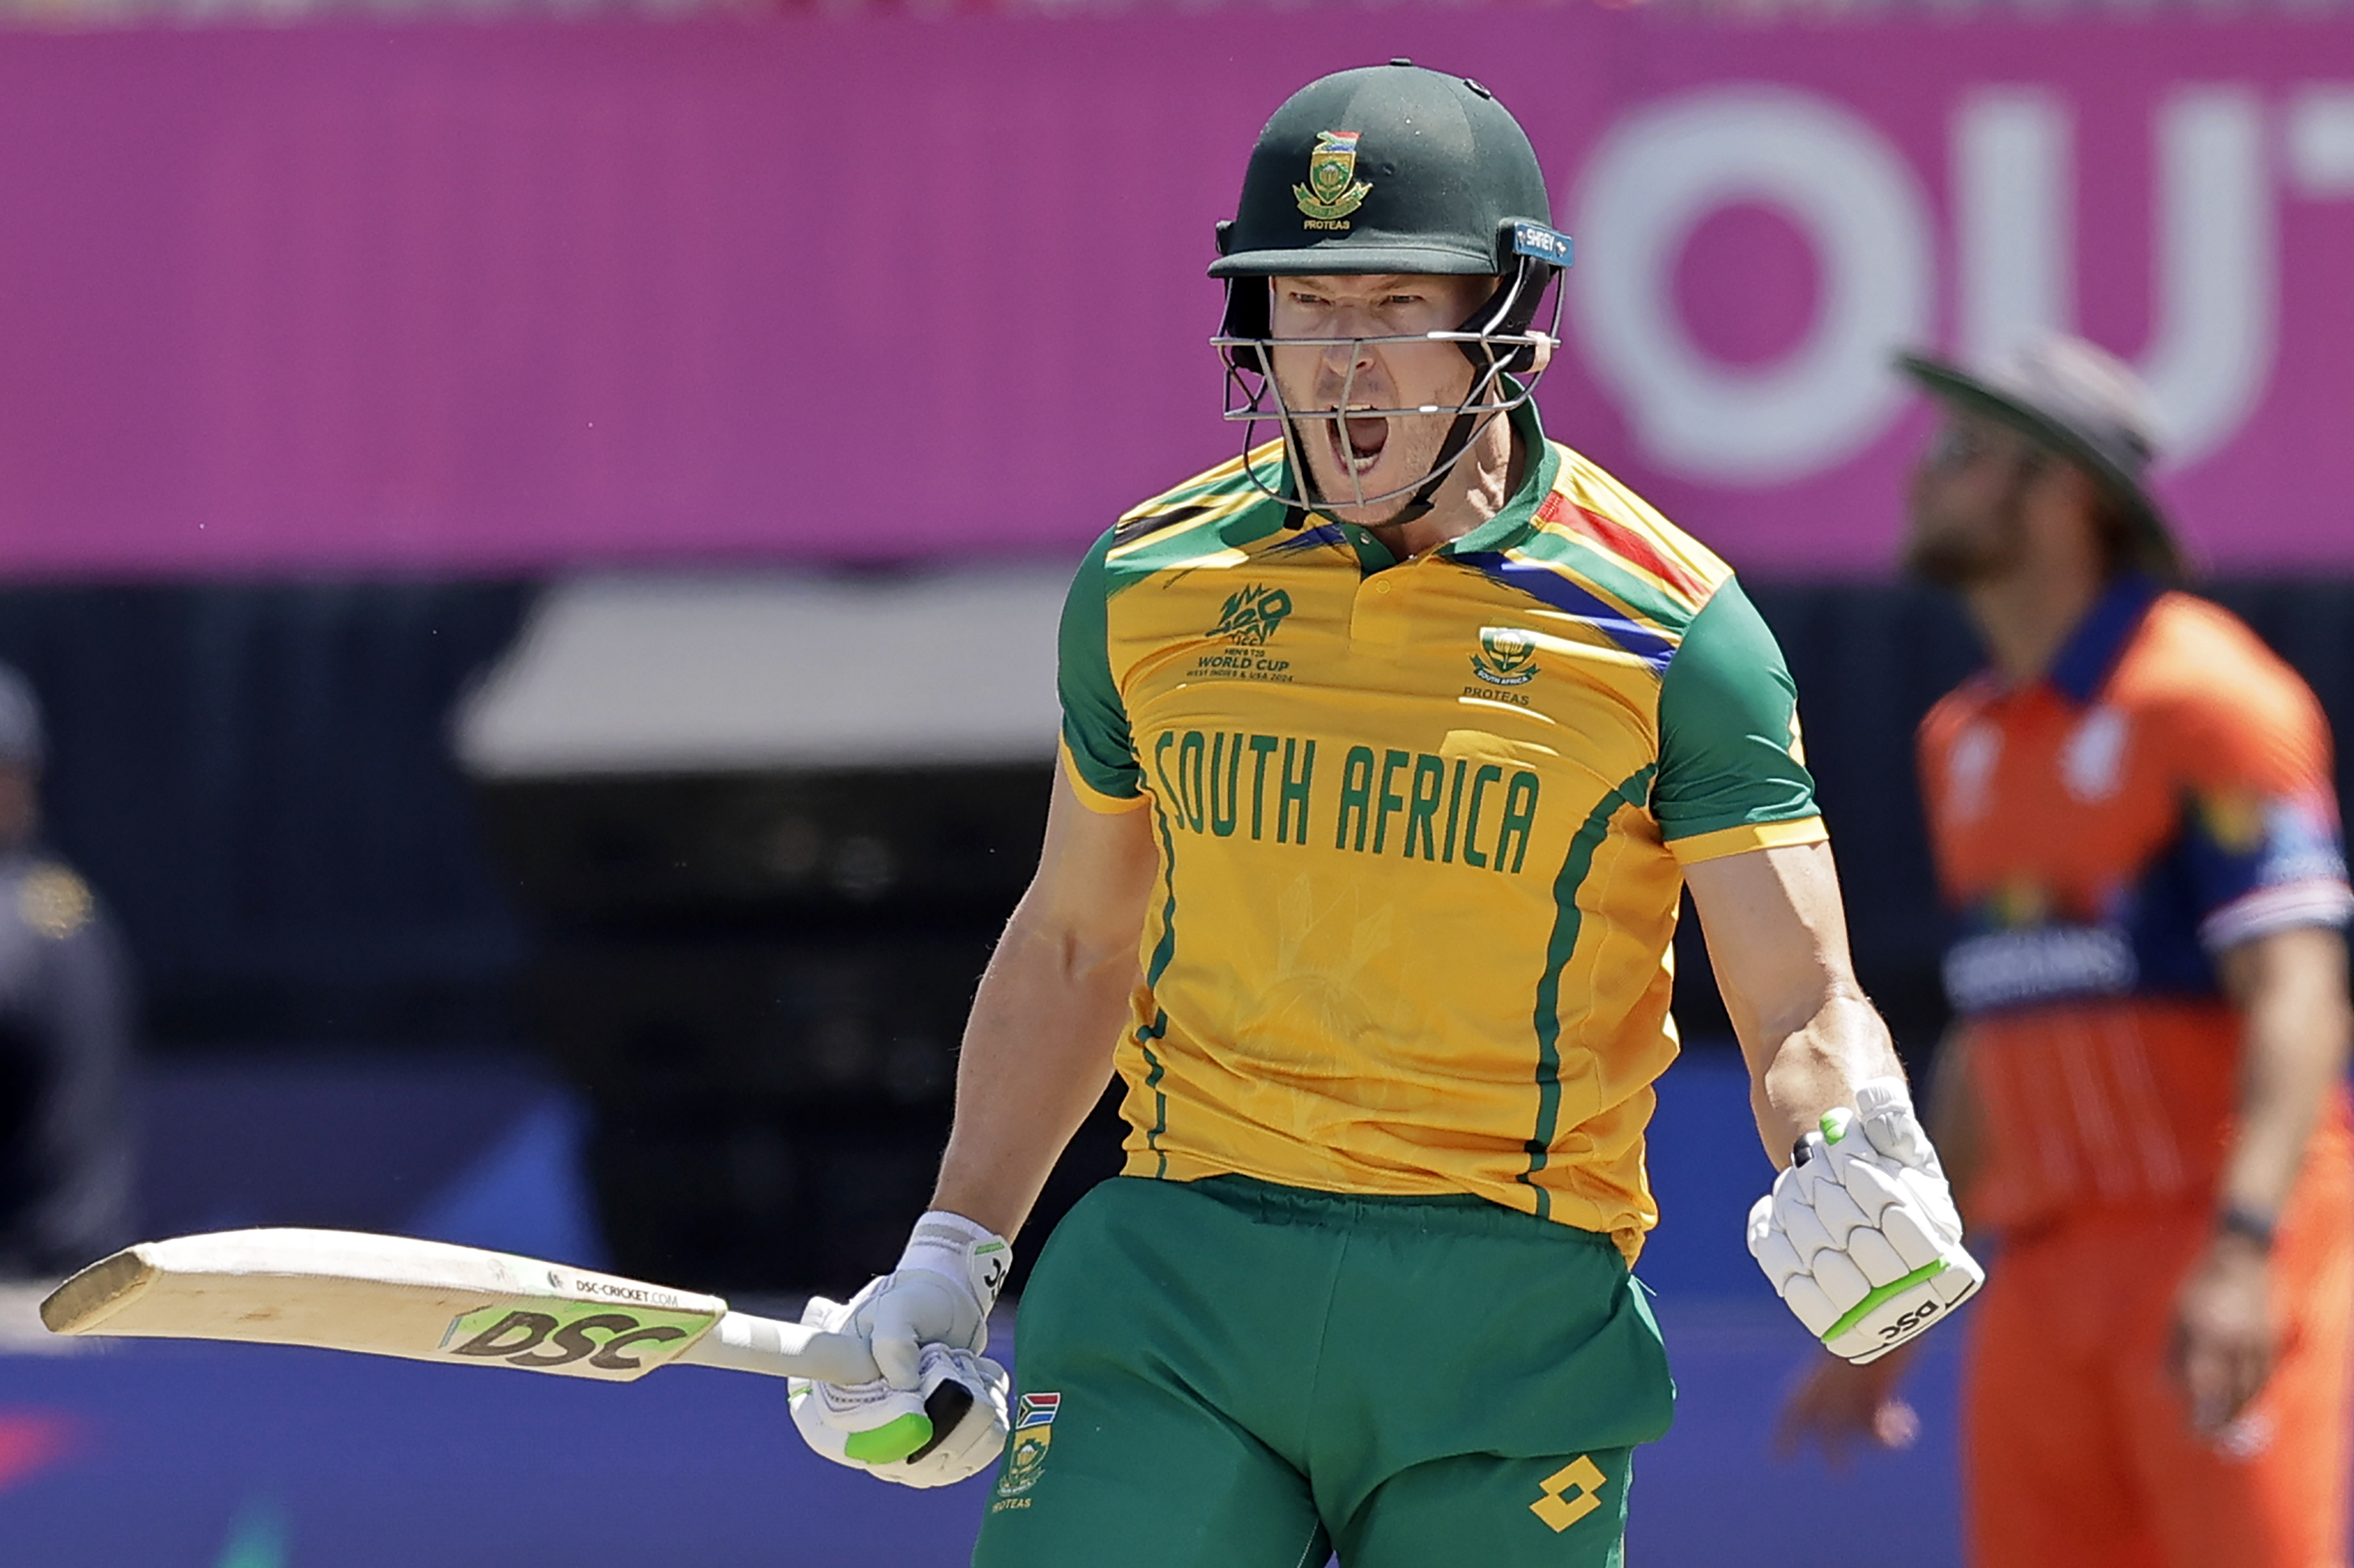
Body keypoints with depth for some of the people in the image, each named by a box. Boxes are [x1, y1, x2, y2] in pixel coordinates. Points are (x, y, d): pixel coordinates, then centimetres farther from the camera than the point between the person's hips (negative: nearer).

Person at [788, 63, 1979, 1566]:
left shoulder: (1666, 625, -4)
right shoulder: (1151, 584, 7)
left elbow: (1803, 1005, -6)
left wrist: (1852, 1164, -27)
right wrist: (952, 1258, 15)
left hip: (1511, 1328, -2)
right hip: (1180, 1276, 2)